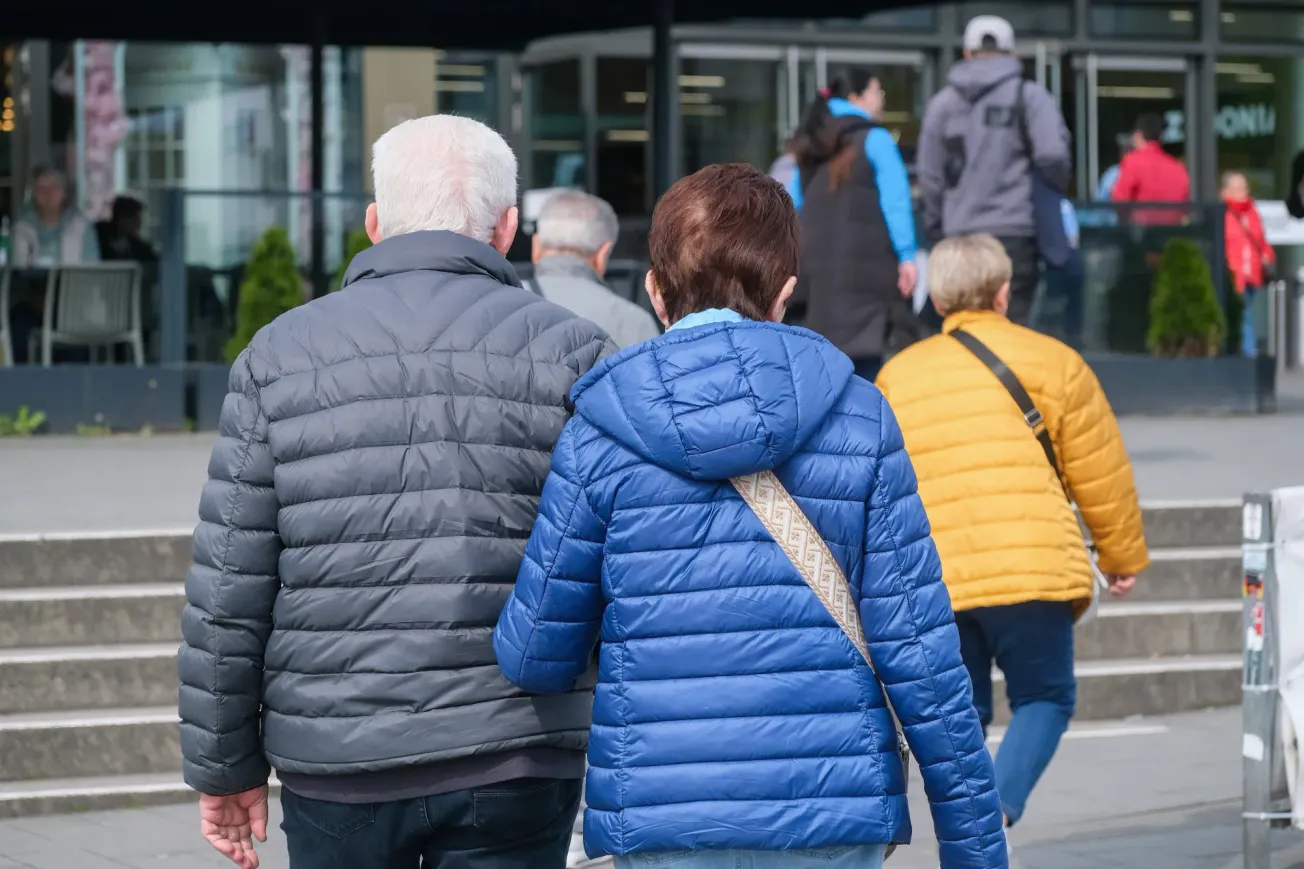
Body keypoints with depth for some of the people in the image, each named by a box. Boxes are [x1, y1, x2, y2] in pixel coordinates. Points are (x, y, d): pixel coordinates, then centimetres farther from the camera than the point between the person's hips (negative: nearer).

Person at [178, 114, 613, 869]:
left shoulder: (280, 355, 4)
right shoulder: (569, 352, 0)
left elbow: (227, 586, 1)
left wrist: (224, 765, 9)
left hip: (334, 768, 2)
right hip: (507, 764, -1)